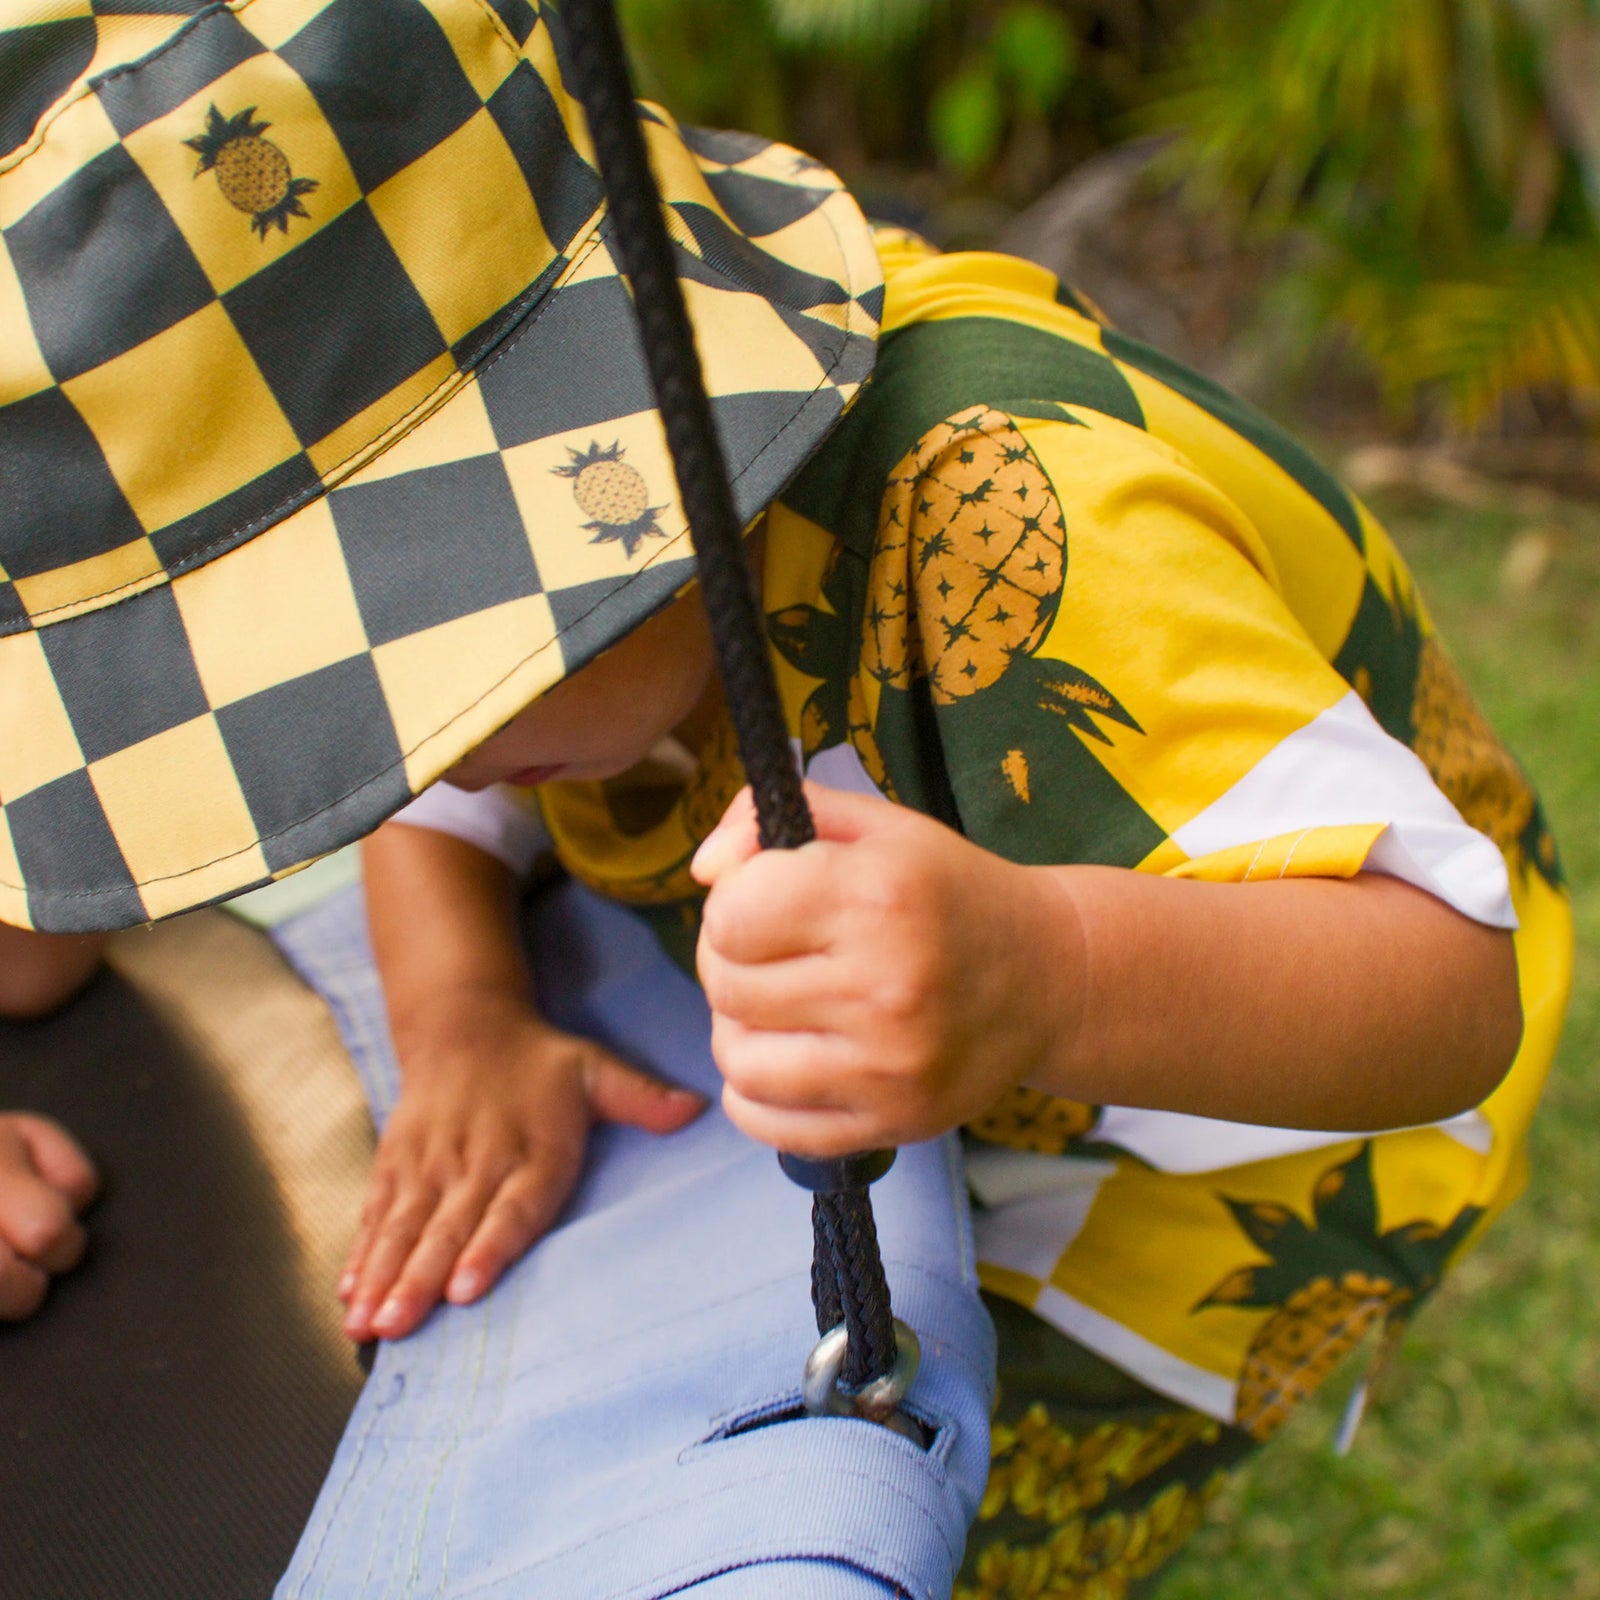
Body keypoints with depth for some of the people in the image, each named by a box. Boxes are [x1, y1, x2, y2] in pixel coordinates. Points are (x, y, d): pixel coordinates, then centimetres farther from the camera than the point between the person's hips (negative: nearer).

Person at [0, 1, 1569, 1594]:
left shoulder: (989, 506, -42)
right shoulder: (562, 457, -19)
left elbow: (1446, 985, -43)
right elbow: (438, 821, -4)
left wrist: (1040, 974, -64)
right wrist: (462, 1029, -27)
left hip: (1278, 1110, -6)